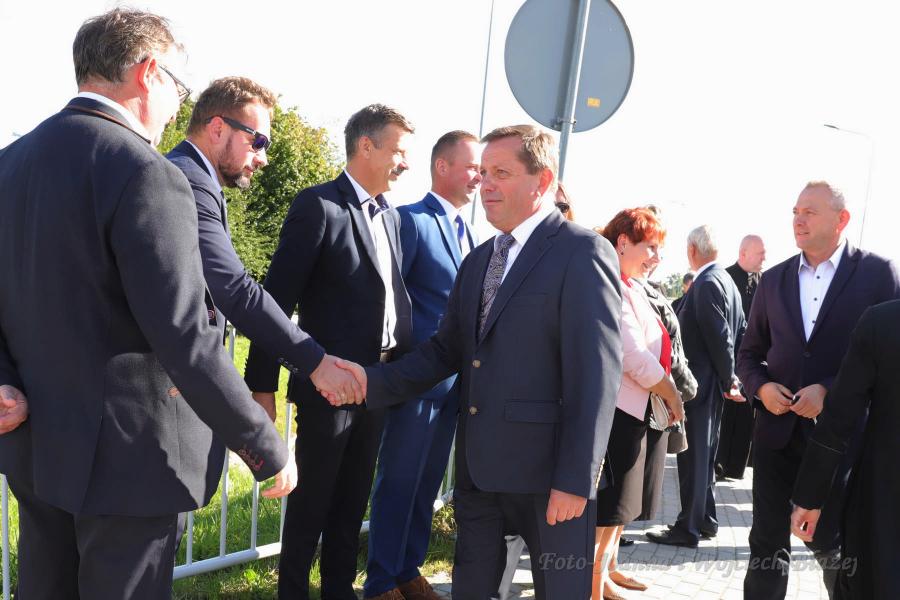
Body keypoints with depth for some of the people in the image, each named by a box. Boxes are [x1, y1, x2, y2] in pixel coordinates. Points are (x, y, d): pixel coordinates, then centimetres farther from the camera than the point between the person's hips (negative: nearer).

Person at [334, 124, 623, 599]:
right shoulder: (477, 260, 14)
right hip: (479, 467, 7)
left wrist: (575, 481, -18)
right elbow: (447, 350, 10)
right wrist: (372, 381, -5)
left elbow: (597, 374, -16)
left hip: (547, 472, -7)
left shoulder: (582, 253, -11)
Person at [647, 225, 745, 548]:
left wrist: (728, 380, -10)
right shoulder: (726, 281, 12)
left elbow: (720, 337, -20)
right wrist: (729, 378, 12)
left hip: (698, 383, -10)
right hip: (712, 383, 10)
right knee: (703, 453, 17)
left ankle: (689, 527, 5)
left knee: (693, 454, -3)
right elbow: (740, 332, 13)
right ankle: (706, 520, 27)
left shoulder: (707, 284, -18)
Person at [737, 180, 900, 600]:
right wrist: (761, 387, -6)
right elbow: (749, 353, 14)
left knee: (830, 541, 10)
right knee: (768, 541, 9)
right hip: (777, 429, 4)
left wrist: (832, 393, -16)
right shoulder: (774, 279, 9)